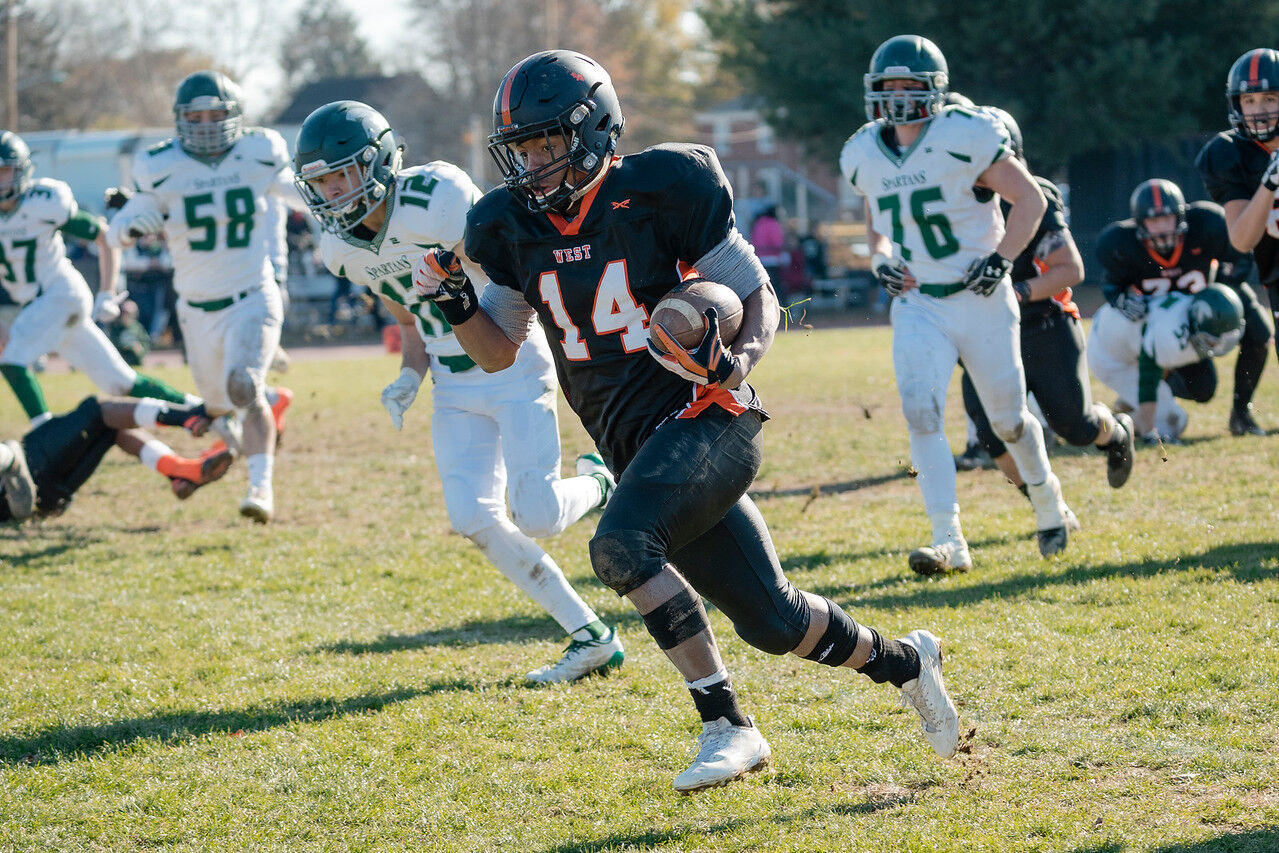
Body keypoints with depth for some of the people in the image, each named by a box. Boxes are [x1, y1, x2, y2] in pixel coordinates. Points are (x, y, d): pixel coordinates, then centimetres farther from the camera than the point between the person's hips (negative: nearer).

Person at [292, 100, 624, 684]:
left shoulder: (436, 199, -23)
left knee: (535, 516, -14)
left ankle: (597, 484, 23)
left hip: (514, 368, -6)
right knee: (474, 520, -8)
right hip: (456, 389, 6)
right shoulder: (345, 249, 0)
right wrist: (410, 378, -2)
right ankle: (591, 637, 4)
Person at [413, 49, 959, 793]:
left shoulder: (659, 193, -11)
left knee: (621, 544, -31)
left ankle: (727, 727, -21)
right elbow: (499, 352, 15)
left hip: (705, 422, -6)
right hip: (636, 447, 6)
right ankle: (903, 661, 31)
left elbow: (759, 299, -4)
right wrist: (457, 305, -5)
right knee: (773, 622, 4)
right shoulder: (515, 229, 5)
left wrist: (735, 361, -23)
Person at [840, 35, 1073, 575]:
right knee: (920, 412, -18)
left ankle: (1047, 500, 38)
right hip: (917, 305, 3)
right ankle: (949, 542, -20)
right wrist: (879, 257, 0)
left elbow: (1029, 198, -7)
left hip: (981, 299, -3)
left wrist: (1002, 258, -17)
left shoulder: (965, 137, -14)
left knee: (1008, 419, 8)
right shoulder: (866, 155, 2)